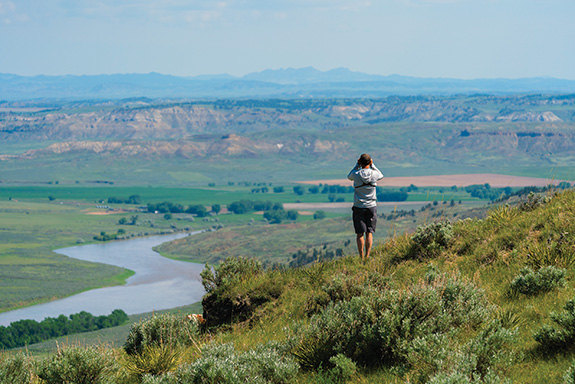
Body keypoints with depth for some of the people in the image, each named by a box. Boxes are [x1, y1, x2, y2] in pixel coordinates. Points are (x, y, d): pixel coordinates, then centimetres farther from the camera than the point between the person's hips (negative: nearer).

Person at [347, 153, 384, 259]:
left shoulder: (356, 174, -11)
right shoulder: (373, 174, -8)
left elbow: (350, 177, 15)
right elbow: (381, 176, 18)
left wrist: (357, 165, 10)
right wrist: (372, 165, 12)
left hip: (358, 207, -1)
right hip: (371, 206, 1)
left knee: (360, 234, 2)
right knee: (369, 232, 5)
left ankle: (362, 257, 0)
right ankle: (367, 256, 0)